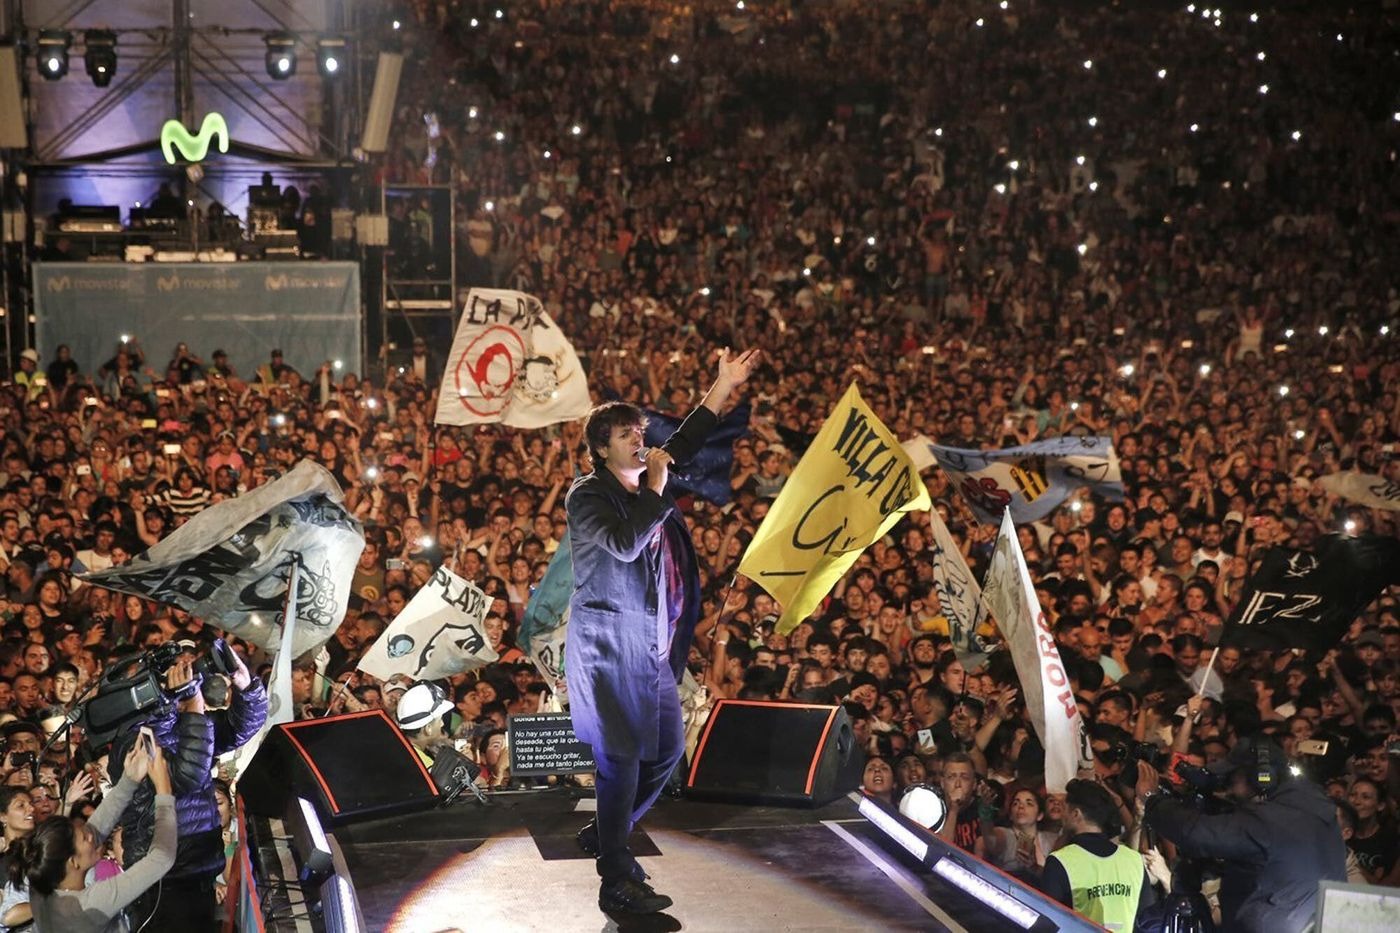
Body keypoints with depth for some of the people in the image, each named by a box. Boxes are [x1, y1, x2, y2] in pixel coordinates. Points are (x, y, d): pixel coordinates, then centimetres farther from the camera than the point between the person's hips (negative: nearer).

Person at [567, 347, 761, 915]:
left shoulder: (645, 485, 12)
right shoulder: (588, 494, -11)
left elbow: (683, 444, 24)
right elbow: (625, 544, -26)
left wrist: (725, 385, 23)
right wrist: (655, 489, -17)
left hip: (653, 645, 9)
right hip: (610, 644, -9)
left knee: (667, 749, 16)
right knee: (622, 757, -5)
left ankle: (604, 834, 32)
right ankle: (616, 881, 3)